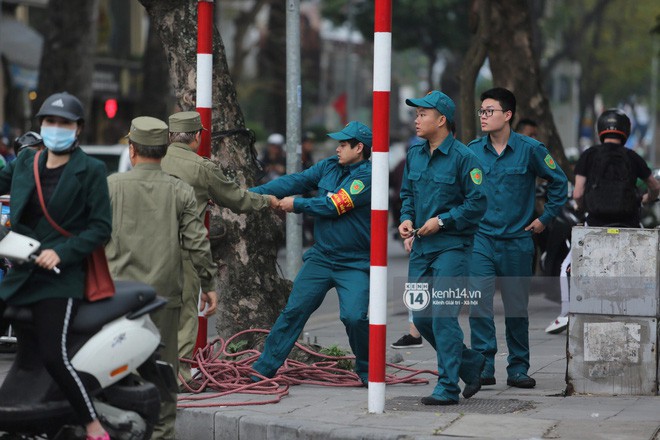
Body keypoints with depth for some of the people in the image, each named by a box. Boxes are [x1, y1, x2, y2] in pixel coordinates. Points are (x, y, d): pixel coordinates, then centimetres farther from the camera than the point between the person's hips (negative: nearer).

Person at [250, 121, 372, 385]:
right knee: (294, 311, 2)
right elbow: (295, 182, 0)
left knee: (354, 317, -17)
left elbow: (333, 205, -18)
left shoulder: (369, 177, -14)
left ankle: (366, 370, 7)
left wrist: (296, 204, -6)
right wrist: (254, 194, -10)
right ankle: (264, 368, 8)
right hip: (321, 257, 6)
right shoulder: (329, 167, 8)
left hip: (355, 264, -6)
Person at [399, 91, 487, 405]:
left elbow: (477, 203, -11)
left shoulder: (463, 158, -11)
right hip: (421, 247, 8)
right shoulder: (414, 155, 10)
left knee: (443, 317, -11)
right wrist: (407, 219, 2)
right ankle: (471, 364, 26)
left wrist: (442, 221, -16)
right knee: (421, 317, 9)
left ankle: (447, 387, -5)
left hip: (451, 246, -8)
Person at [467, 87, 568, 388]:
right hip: (481, 239, 1)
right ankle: (484, 366, -7)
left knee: (516, 308, 6)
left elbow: (558, 182, 9)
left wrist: (546, 217, 7)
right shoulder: (471, 150, 2)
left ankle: (518, 369, 17)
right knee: (479, 304, -11)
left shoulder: (530, 149, -4)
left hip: (517, 241, -1)